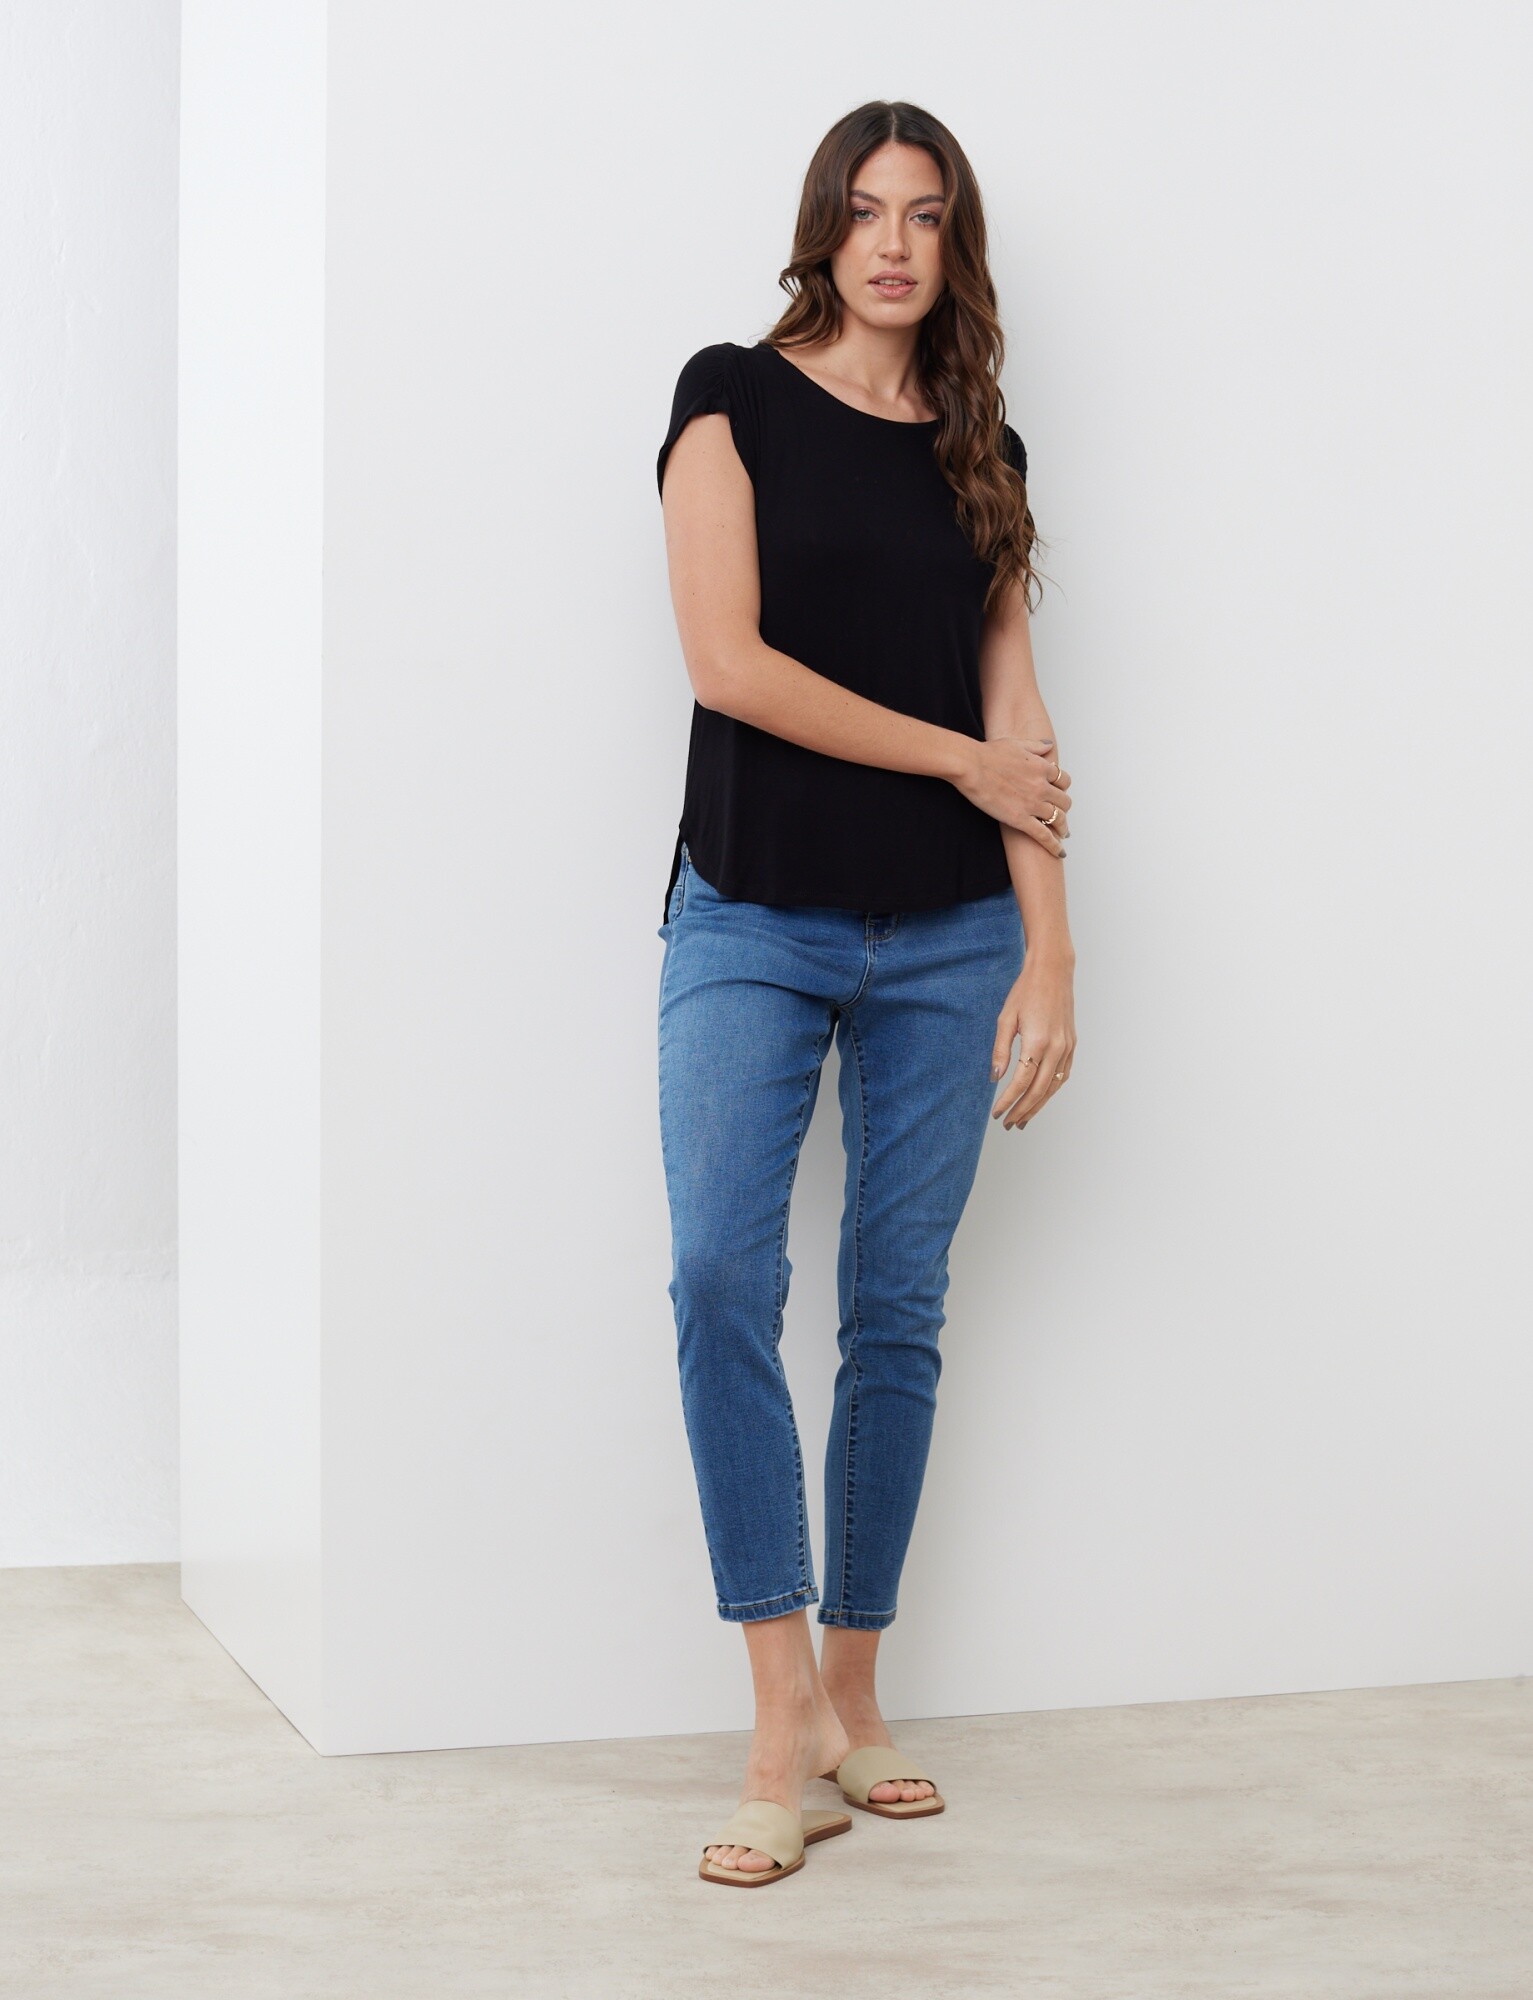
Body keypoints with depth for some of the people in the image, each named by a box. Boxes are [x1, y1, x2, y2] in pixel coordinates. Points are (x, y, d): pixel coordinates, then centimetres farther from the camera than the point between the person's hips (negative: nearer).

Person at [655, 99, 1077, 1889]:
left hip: (945, 937, 3)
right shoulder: (735, 399, 2)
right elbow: (727, 661, -9)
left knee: (896, 1309, 4)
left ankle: (851, 1698, 13)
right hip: (756, 918, -3)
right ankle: (785, 1721, -14)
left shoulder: (983, 453, 13)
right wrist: (962, 760, -4)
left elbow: (1014, 713, 7)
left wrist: (1049, 948, -2)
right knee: (721, 1282, -17)